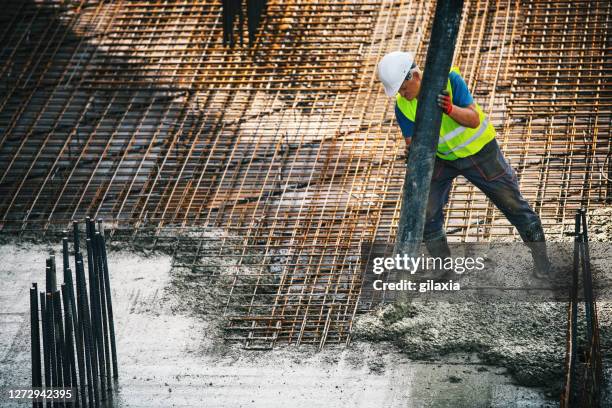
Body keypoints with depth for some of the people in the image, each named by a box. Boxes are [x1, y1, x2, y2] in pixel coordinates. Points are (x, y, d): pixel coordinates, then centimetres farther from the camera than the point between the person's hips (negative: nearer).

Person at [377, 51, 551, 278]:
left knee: (510, 200, 7)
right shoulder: (403, 106, -19)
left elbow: (474, 120, -31)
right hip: (442, 157, 3)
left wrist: (450, 109, -51)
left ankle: (540, 255, 25)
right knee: (425, 207, -9)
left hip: (479, 151, -3)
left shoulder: (448, 79, -29)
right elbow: (412, 142, -18)